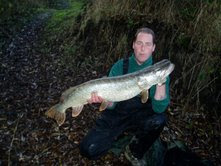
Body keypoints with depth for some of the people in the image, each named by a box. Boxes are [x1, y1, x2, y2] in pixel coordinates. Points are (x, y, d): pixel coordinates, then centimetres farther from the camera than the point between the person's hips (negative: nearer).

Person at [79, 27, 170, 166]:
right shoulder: (120, 66, -8)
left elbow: (159, 108, -22)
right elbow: (111, 104, -11)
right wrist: (104, 98, -34)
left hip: (141, 117, 0)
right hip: (116, 115, 0)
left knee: (159, 119, -33)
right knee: (88, 150, -17)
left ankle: (135, 153, -3)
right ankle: (115, 136, 17)